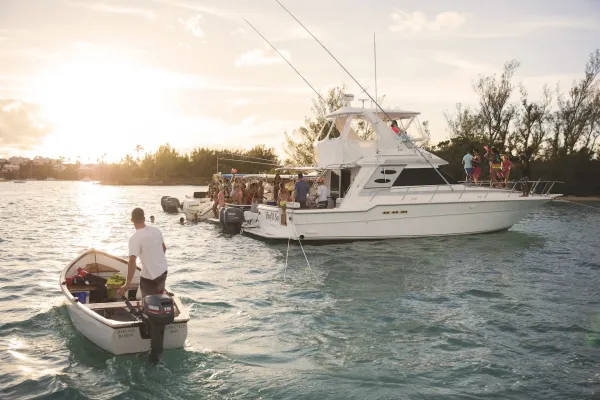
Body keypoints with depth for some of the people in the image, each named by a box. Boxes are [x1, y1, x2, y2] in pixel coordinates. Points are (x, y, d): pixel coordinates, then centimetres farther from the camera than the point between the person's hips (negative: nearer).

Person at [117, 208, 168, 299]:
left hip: (149, 276, -6)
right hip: (163, 270, 6)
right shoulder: (156, 230, -4)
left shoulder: (134, 238, -22)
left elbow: (132, 261, -30)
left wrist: (128, 283, -29)